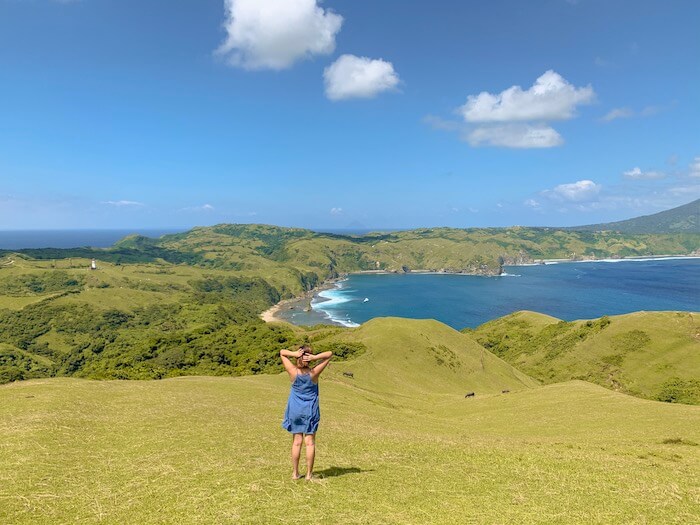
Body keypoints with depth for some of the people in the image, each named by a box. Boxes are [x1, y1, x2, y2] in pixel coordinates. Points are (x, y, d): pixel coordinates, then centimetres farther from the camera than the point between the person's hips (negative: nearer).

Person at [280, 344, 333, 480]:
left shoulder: (293, 372, -14)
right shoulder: (314, 373, -15)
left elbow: (282, 352, -5)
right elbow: (330, 354, -10)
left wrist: (294, 354, -23)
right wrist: (315, 357, -24)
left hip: (295, 410, 1)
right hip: (311, 411, -1)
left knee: (296, 442, 10)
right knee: (310, 442, 6)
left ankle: (295, 473, 16)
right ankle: (309, 473, 10)